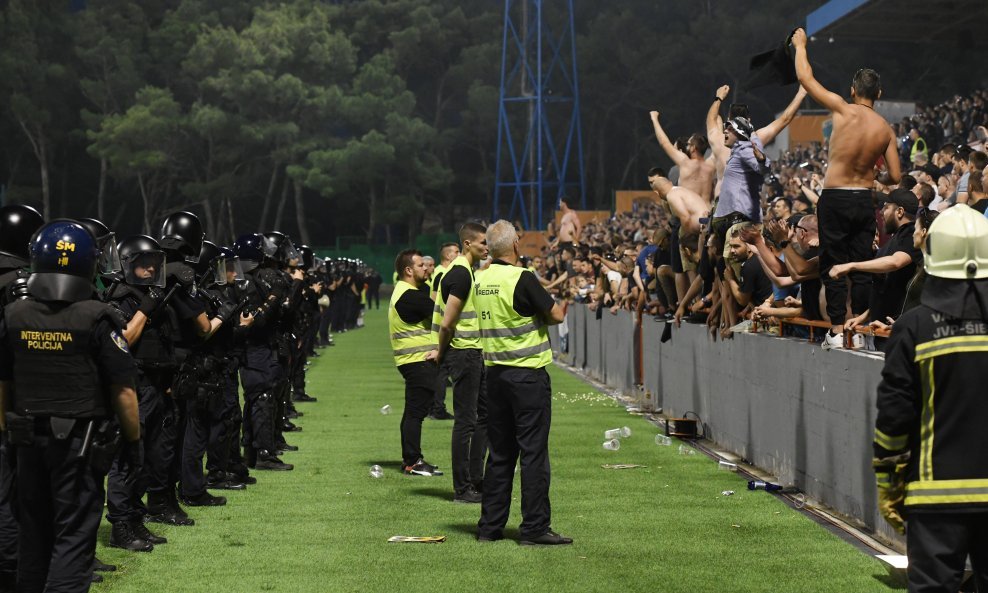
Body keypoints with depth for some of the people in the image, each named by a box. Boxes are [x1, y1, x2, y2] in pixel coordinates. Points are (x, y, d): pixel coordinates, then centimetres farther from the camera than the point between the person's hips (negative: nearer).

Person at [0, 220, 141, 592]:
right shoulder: (96, 317, -13)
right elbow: (122, 390, -11)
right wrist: (133, 439, 0)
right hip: (80, 440, -5)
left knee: (34, 530, 17)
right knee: (73, 534, -1)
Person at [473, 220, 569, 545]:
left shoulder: (482, 279, 6)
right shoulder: (521, 278, -15)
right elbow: (556, 315, -9)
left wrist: (536, 313, 9)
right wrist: (560, 301, 12)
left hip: (495, 371, 7)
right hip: (528, 373, -7)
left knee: (500, 451, 12)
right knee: (533, 451, -2)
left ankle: (490, 525, 15)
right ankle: (535, 527, -1)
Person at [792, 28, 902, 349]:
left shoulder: (844, 110, -11)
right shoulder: (886, 129, 1)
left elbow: (806, 78, -6)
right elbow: (895, 176, 3)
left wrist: (800, 45, 10)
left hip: (835, 199, -4)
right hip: (865, 199, 4)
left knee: (833, 266, 3)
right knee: (861, 268, 11)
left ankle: (837, 331, 2)